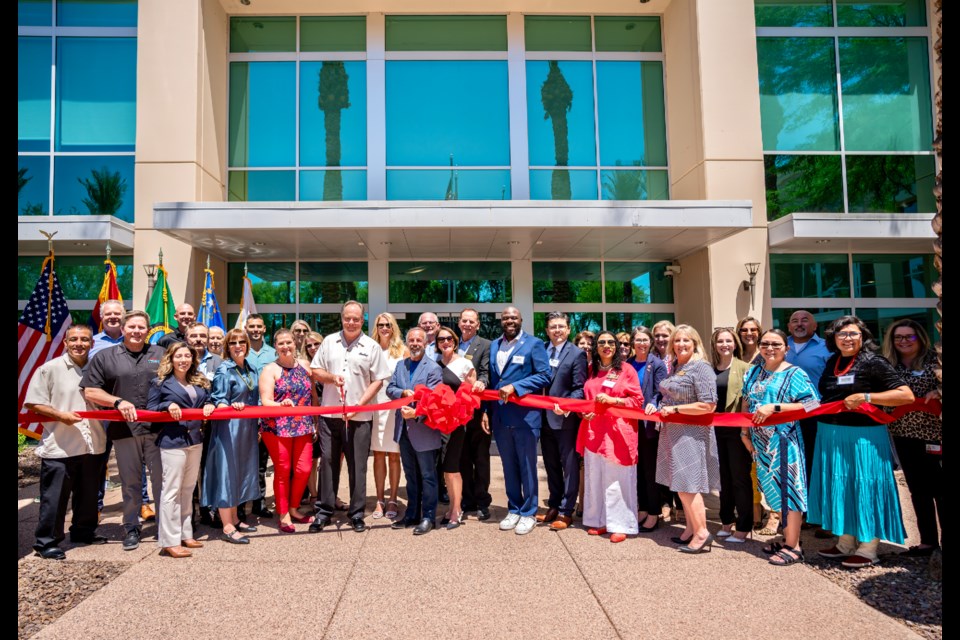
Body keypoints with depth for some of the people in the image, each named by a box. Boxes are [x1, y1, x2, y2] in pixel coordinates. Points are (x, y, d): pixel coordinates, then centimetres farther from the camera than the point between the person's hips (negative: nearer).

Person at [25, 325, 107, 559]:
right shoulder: (49, 369, -6)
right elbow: (33, 404, -6)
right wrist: (60, 415, -19)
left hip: (92, 445, 5)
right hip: (59, 448, -5)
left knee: (88, 495, 17)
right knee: (54, 498, 3)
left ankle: (83, 532, 34)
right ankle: (46, 542, 17)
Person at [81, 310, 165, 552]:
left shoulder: (161, 355, 9)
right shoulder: (105, 357, 7)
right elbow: (89, 391, 3)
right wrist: (118, 401, -12)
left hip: (158, 429, 0)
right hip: (124, 430, 0)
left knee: (161, 479, 5)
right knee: (130, 482, 10)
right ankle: (131, 528, 23)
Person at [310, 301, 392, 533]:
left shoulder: (372, 347, 1)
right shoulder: (329, 341, 9)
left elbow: (378, 381, -1)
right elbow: (315, 371, 11)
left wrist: (359, 405, -12)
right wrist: (331, 377, -11)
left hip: (359, 416, -2)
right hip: (329, 413, 2)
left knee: (357, 465, 4)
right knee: (328, 461, 8)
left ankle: (357, 514, 15)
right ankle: (324, 511, 19)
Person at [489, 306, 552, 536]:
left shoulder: (533, 344, -3)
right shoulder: (493, 346, 13)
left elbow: (544, 375, -11)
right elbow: (491, 379, 15)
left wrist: (514, 387, -19)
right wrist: (487, 410, 8)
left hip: (525, 416, -5)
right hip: (500, 417, 5)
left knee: (527, 466, 5)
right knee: (509, 467, 14)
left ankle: (528, 513, 17)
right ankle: (514, 510, 28)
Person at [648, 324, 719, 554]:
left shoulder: (701, 368, -14)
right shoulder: (674, 367, 12)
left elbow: (708, 405, -20)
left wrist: (675, 409, -18)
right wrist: (659, 407, 5)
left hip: (691, 434, -8)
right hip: (673, 432, 8)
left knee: (688, 484, -5)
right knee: (681, 483, 13)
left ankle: (701, 533, 6)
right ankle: (691, 528, 23)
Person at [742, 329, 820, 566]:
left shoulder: (794, 374, -7)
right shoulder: (753, 373, 12)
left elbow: (812, 404, -16)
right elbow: (746, 404, 18)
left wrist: (774, 407, -21)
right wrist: (745, 432, 10)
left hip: (784, 441, -6)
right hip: (762, 441, 6)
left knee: (787, 488, -3)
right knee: (775, 490, 12)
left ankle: (793, 547, 6)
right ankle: (786, 539, 23)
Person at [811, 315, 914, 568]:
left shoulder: (873, 362, -9)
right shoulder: (833, 362, 11)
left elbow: (907, 395, -15)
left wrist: (866, 397, -21)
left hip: (863, 436, -7)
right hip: (830, 435, 7)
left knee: (864, 489, 1)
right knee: (839, 488, 13)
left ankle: (868, 550, 15)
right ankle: (845, 544, 27)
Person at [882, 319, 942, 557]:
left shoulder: (934, 360, -4)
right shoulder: (890, 366, 7)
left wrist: (938, 393, -23)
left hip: (933, 435, -4)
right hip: (904, 437, 5)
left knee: (939, 490, 3)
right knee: (918, 491, 12)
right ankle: (928, 541, 23)